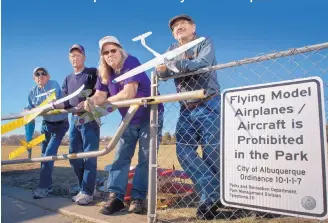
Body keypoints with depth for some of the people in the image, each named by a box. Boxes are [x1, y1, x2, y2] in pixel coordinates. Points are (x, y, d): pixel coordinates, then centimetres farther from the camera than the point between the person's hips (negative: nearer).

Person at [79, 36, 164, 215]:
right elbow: (100, 95, -8)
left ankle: (138, 197, 5)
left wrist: (104, 102, -22)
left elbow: (128, 94, -32)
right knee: (121, 157, 1)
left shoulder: (131, 63, -22)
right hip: (129, 119, 6)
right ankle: (115, 196, 5)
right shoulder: (104, 73, 0)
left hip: (150, 116, -6)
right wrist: (90, 101, -31)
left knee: (145, 159, -3)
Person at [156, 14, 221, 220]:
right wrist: (162, 69, -23)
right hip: (186, 108, 5)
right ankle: (212, 195, 2)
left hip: (209, 105, -5)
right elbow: (164, 74, 1)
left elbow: (202, 65, -19)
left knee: (211, 153, -2)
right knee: (184, 152, -5)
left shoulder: (205, 43, 2)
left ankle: (213, 196, 13)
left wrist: (173, 63, -29)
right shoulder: (173, 49, 17)